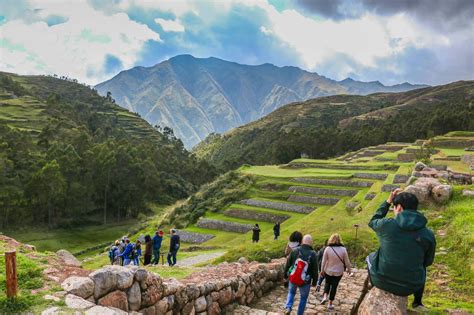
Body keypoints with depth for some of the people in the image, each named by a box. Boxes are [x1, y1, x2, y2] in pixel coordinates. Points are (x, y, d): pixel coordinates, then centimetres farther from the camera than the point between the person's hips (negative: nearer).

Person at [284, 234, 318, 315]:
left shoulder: (295, 250, -9)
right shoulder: (312, 254, -15)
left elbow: (288, 264, 0)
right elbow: (315, 270, -7)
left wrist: (285, 274, 14)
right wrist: (314, 281, 8)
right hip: (305, 281, -2)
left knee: (291, 292, 26)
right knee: (303, 298, 19)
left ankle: (288, 307, 6)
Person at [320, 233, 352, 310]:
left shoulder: (328, 249, -15)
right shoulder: (343, 249, -14)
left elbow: (323, 261, -8)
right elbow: (347, 261, -5)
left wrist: (322, 270, 5)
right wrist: (349, 269, 13)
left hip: (328, 271, 0)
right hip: (338, 272, 0)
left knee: (327, 283, 25)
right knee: (334, 286, 13)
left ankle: (325, 296, 6)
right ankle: (330, 304, 20)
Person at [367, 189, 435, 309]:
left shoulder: (386, 224, -16)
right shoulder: (428, 235, -10)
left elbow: (373, 221, 9)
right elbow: (428, 261, 7)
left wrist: (388, 202, 12)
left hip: (381, 280, -1)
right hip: (409, 287, 2)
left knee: (371, 257, 30)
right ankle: (417, 302, 41)